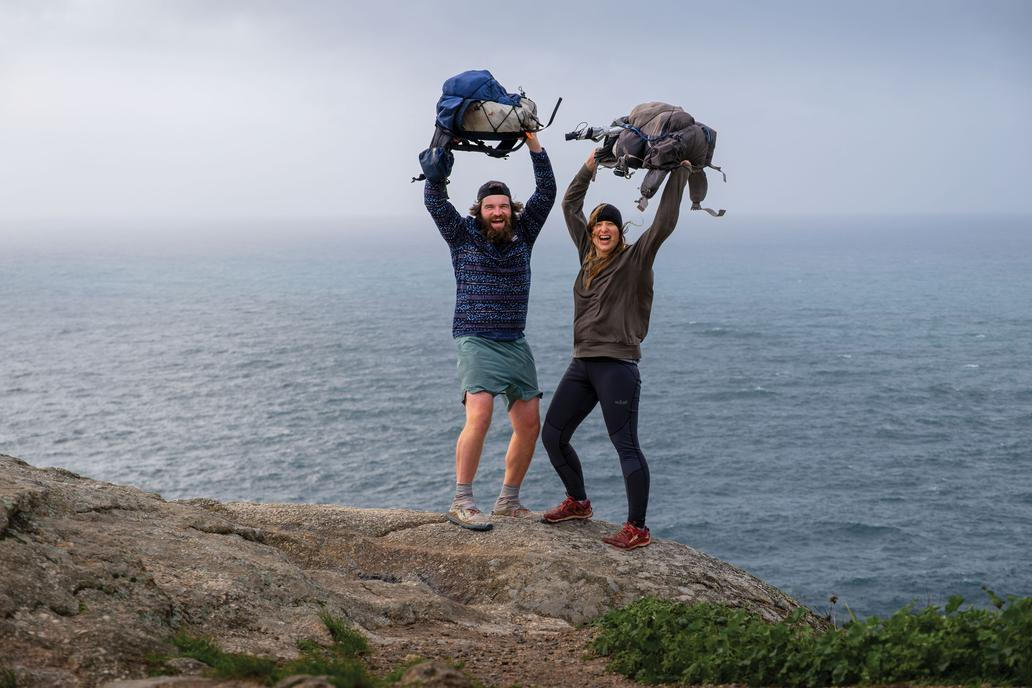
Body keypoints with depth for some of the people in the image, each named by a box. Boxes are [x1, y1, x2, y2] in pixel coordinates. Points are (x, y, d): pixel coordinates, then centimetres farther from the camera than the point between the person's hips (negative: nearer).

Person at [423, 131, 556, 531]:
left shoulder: (522, 234, 10)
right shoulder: (463, 235, 2)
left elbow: (546, 192, 4)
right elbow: (434, 200, -9)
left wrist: (532, 141, -3)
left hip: (515, 344, 5)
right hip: (476, 341, -5)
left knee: (529, 424, 3)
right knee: (479, 415, -23)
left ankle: (508, 501, 15)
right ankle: (462, 503, -19)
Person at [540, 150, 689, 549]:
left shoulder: (635, 259, -2)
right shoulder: (588, 256, 14)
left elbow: (665, 222, -12)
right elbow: (570, 206, 21)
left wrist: (679, 173, -9)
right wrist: (590, 166, 19)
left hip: (617, 366, -7)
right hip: (582, 364, 7)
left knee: (625, 446, -7)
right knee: (552, 434, 11)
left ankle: (637, 528, -3)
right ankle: (578, 503, 29)